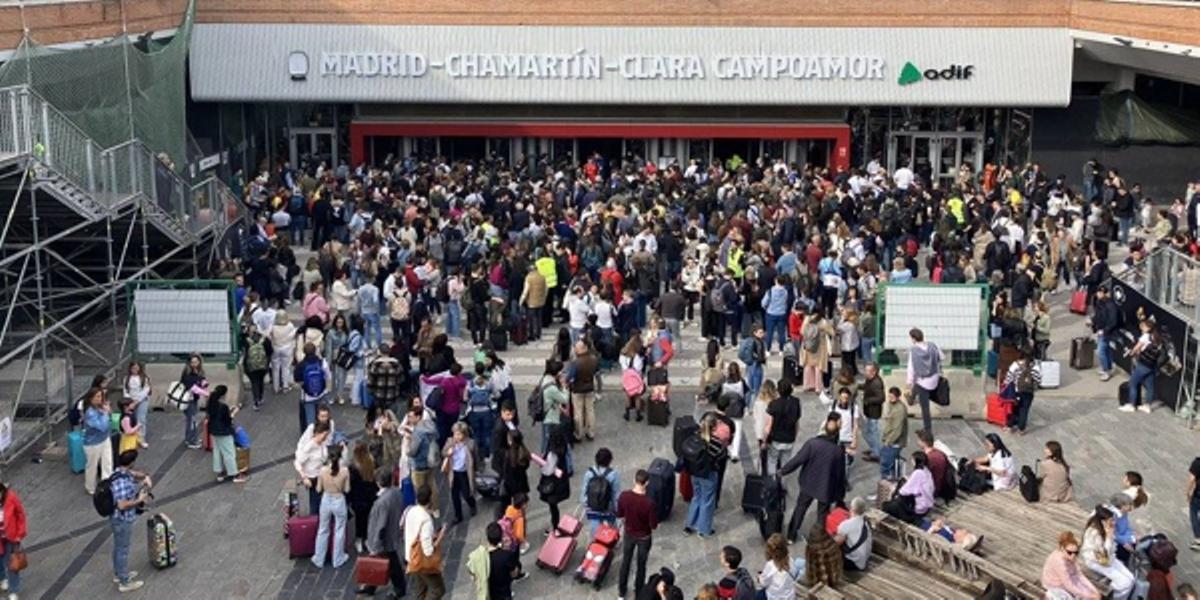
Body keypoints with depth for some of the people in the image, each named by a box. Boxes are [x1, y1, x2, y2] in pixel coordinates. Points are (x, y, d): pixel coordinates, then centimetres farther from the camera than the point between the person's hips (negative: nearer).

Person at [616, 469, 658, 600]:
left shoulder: (623, 496, -22)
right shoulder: (649, 502, -32)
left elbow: (619, 515, -6)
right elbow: (654, 525, -21)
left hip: (629, 534, 3)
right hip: (644, 537, -3)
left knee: (626, 561, 25)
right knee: (641, 565, 19)